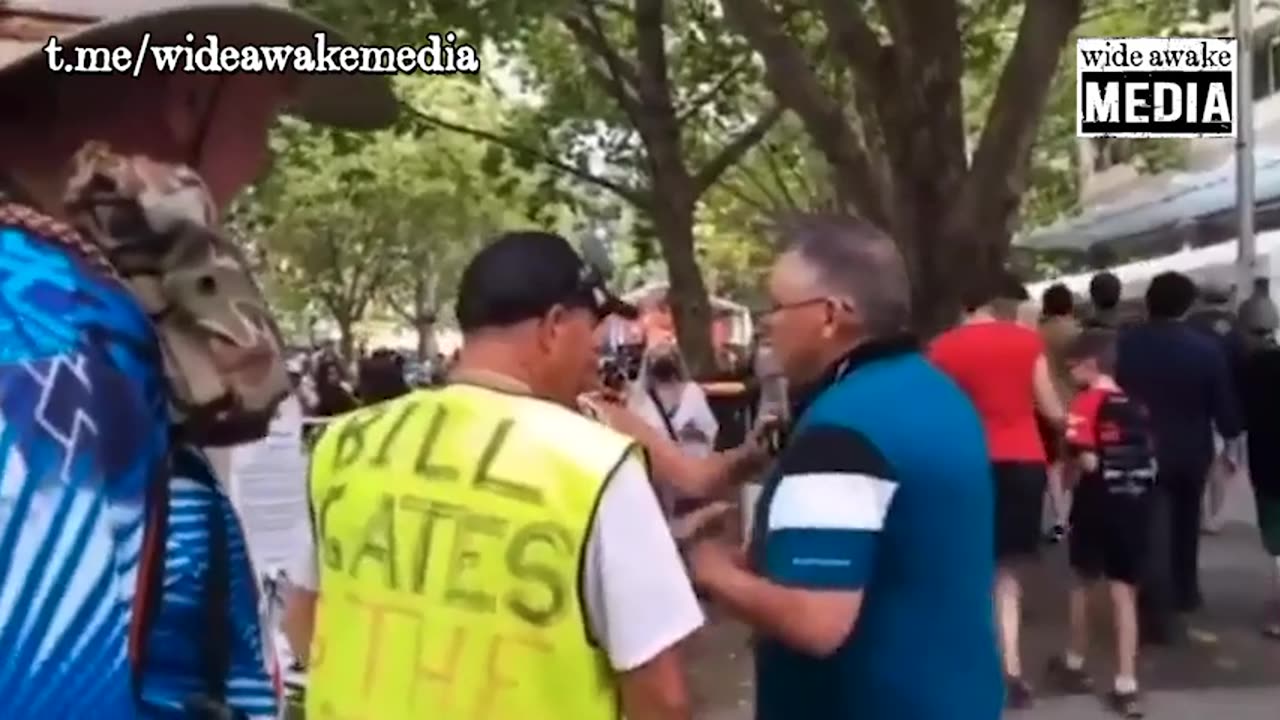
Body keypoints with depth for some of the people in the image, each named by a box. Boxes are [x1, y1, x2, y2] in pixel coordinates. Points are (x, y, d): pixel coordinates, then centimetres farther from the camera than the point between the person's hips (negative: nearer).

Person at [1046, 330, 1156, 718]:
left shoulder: (1087, 402, -11)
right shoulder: (1136, 406, 8)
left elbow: (1088, 461, -18)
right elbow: (1150, 461, 11)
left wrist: (1070, 463, 1)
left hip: (1098, 503, -4)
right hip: (1135, 504, 4)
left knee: (1082, 582, 16)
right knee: (1124, 593, 5)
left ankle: (1075, 664, 30)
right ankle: (1126, 686, 3)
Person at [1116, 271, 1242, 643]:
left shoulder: (1125, 343, -9)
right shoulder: (1207, 347, -10)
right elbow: (1223, 401, -4)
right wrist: (1231, 439, 12)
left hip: (1142, 450, -1)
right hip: (1192, 451, 2)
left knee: (1153, 531, -2)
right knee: (1185, 523, 23)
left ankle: (1158, 617, -8)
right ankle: (1184, 592, 39)